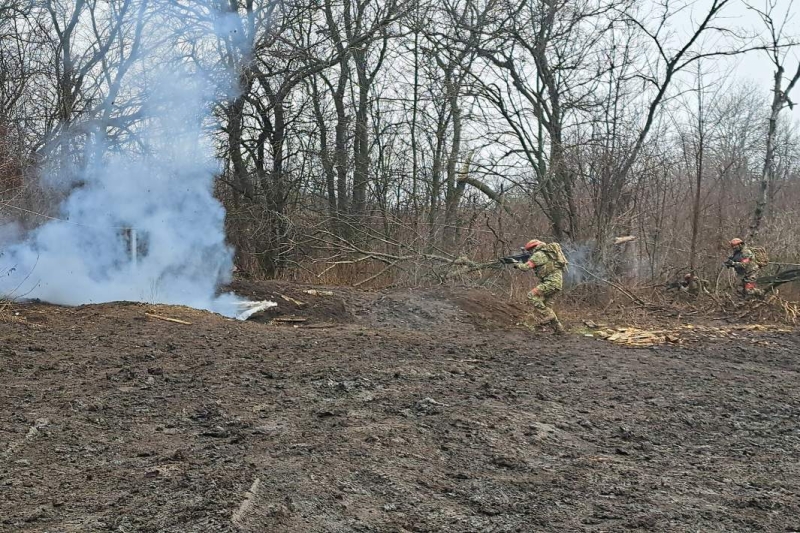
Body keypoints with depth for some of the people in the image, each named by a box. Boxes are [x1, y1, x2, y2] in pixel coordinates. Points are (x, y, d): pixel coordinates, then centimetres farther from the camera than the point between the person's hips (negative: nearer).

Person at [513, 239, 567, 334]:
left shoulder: (539, 254, -5)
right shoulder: (547, 252, 23)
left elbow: (526, 267, -10)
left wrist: (518, 265, 9)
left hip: (552, 282, -9)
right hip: (557, 282, 9)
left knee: (532, 296, -14)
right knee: (544, 305, 13)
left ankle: (546, 316, -16)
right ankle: (558, 329, 13)